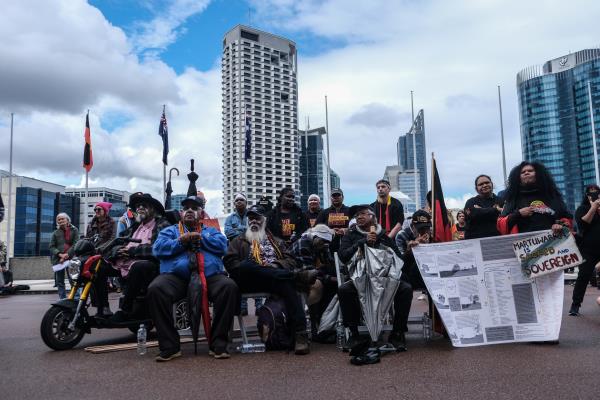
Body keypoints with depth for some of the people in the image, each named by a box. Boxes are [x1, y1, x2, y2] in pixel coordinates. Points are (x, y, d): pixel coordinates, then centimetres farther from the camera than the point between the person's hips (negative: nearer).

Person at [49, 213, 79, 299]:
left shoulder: (74, 230, 6)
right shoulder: (55, 233, 12)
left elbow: (76, 244, -2)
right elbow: (51, 246, 7)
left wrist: (68, 254, -14)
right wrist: (60, 254, -10)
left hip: (71, 257, -3)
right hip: (58, 259, 3)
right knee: (60, 282, 4)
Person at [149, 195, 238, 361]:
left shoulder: (210, 231, 27)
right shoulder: (170, 231, 26)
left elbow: (222, 245, 6)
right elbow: (157, 248, 7)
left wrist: (199, 237, 2)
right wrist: (180, 241, -2)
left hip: (209, 275, 0)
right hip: (176, 275, 0)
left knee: (229, 287, -30)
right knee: (155, 289, -31)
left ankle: (218, 344, -20)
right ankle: (170, 346, -21)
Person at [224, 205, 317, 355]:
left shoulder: (275, 241, 33)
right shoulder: (239, 241, 27)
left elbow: (290, 260, 18)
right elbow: (230, 263, 8)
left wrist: (276, 265, -7)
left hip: (275, 280, 1)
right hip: (250, 283, -1)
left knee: (287, 284, -37)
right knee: (245, 265, -37)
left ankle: (300, 335, -46)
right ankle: (297, 275, -37)